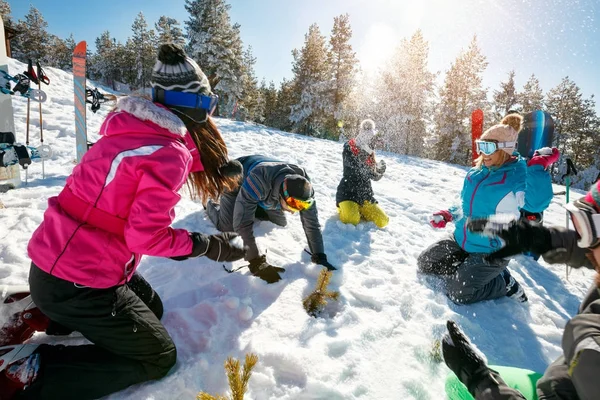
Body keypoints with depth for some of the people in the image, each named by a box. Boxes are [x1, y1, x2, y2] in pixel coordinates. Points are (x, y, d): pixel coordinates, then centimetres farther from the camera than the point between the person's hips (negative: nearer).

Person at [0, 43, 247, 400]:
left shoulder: (133, 128, 1)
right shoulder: (170, 153, -24)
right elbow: (146, 236, -23)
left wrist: (215, 171, 11)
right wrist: (209, 246, -13)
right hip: (78, 283, -8)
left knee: (151, 309, 27)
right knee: (159, 358, 9)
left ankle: (39, 313, 22)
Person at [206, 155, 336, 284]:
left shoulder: (303, 185, -32)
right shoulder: (257, 181, -49)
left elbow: (312, 222, -24)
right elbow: (242, 224, -47)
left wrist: (320, 256, -28)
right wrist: (256, 263, -47)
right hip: (235, 183, -4)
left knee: (280, 222, 3)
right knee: (227, 228, -12)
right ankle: (211, 206, 21)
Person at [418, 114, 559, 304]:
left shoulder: (518, 176, -17)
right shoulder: (475, 173, 4)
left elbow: (536, 203, -38)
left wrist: (539, 167, -45)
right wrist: (448, 215, 2)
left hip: (491, 251, -7)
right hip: (461, 242, 7)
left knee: (458, 292, -12)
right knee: (425, 263, 9)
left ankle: (505, 283, 13)